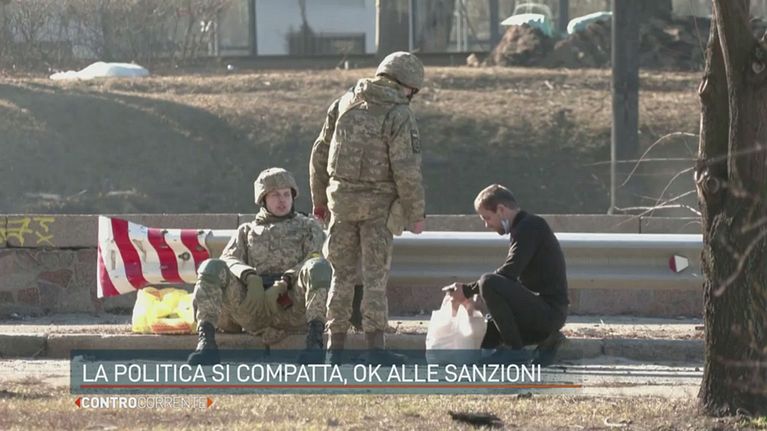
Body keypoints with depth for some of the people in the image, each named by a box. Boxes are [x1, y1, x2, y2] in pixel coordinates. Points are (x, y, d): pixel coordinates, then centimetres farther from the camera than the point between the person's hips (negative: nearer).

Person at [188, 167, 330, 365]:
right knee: (211, 268, -23)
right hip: (252, 303, 2)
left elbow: (317, 259, 6)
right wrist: (247, 275, -14)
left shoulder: (308, 227, 26)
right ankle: (206, 342, -39)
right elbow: (229, 259, 12)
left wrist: (288, 279, -15)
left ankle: (315, 340, -47)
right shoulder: (247, 231, 31)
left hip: (291, 303, -2)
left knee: (318, 267, -32)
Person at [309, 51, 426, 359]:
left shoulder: (344, 104, 6)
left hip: (341, 198, 4)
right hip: (378, 204, -4)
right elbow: (406, 170, -16)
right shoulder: (399, 116, -11)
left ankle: (336, 344, 10)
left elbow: (320, 154, 10)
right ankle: (374, 342, -2)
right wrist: (416, 214, -7)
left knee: (343, 273, 11)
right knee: (375, 275, 2)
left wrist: (320, 200, 19)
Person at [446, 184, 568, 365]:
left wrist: (468, 291, -14)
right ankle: (546, 339, 10)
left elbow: (508, 273, -21)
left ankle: (515, 350, -17)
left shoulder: (530, 226, -12)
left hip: (550, 311, -10)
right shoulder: (523, 228, 20)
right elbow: (513, 277, 18)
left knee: (489, 283, -27)